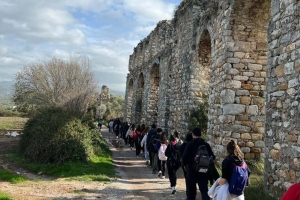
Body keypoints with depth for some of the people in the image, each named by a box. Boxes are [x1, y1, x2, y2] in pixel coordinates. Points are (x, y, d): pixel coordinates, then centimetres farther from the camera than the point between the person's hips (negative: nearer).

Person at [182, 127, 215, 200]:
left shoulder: (190, 144, -10)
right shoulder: (206, 144, 1)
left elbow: (185, 156, -16)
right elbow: (212, 157, 4)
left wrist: (185, 164, 3)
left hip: (192, 170, -2)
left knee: (191, 189, 13)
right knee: (204, 189, 2)